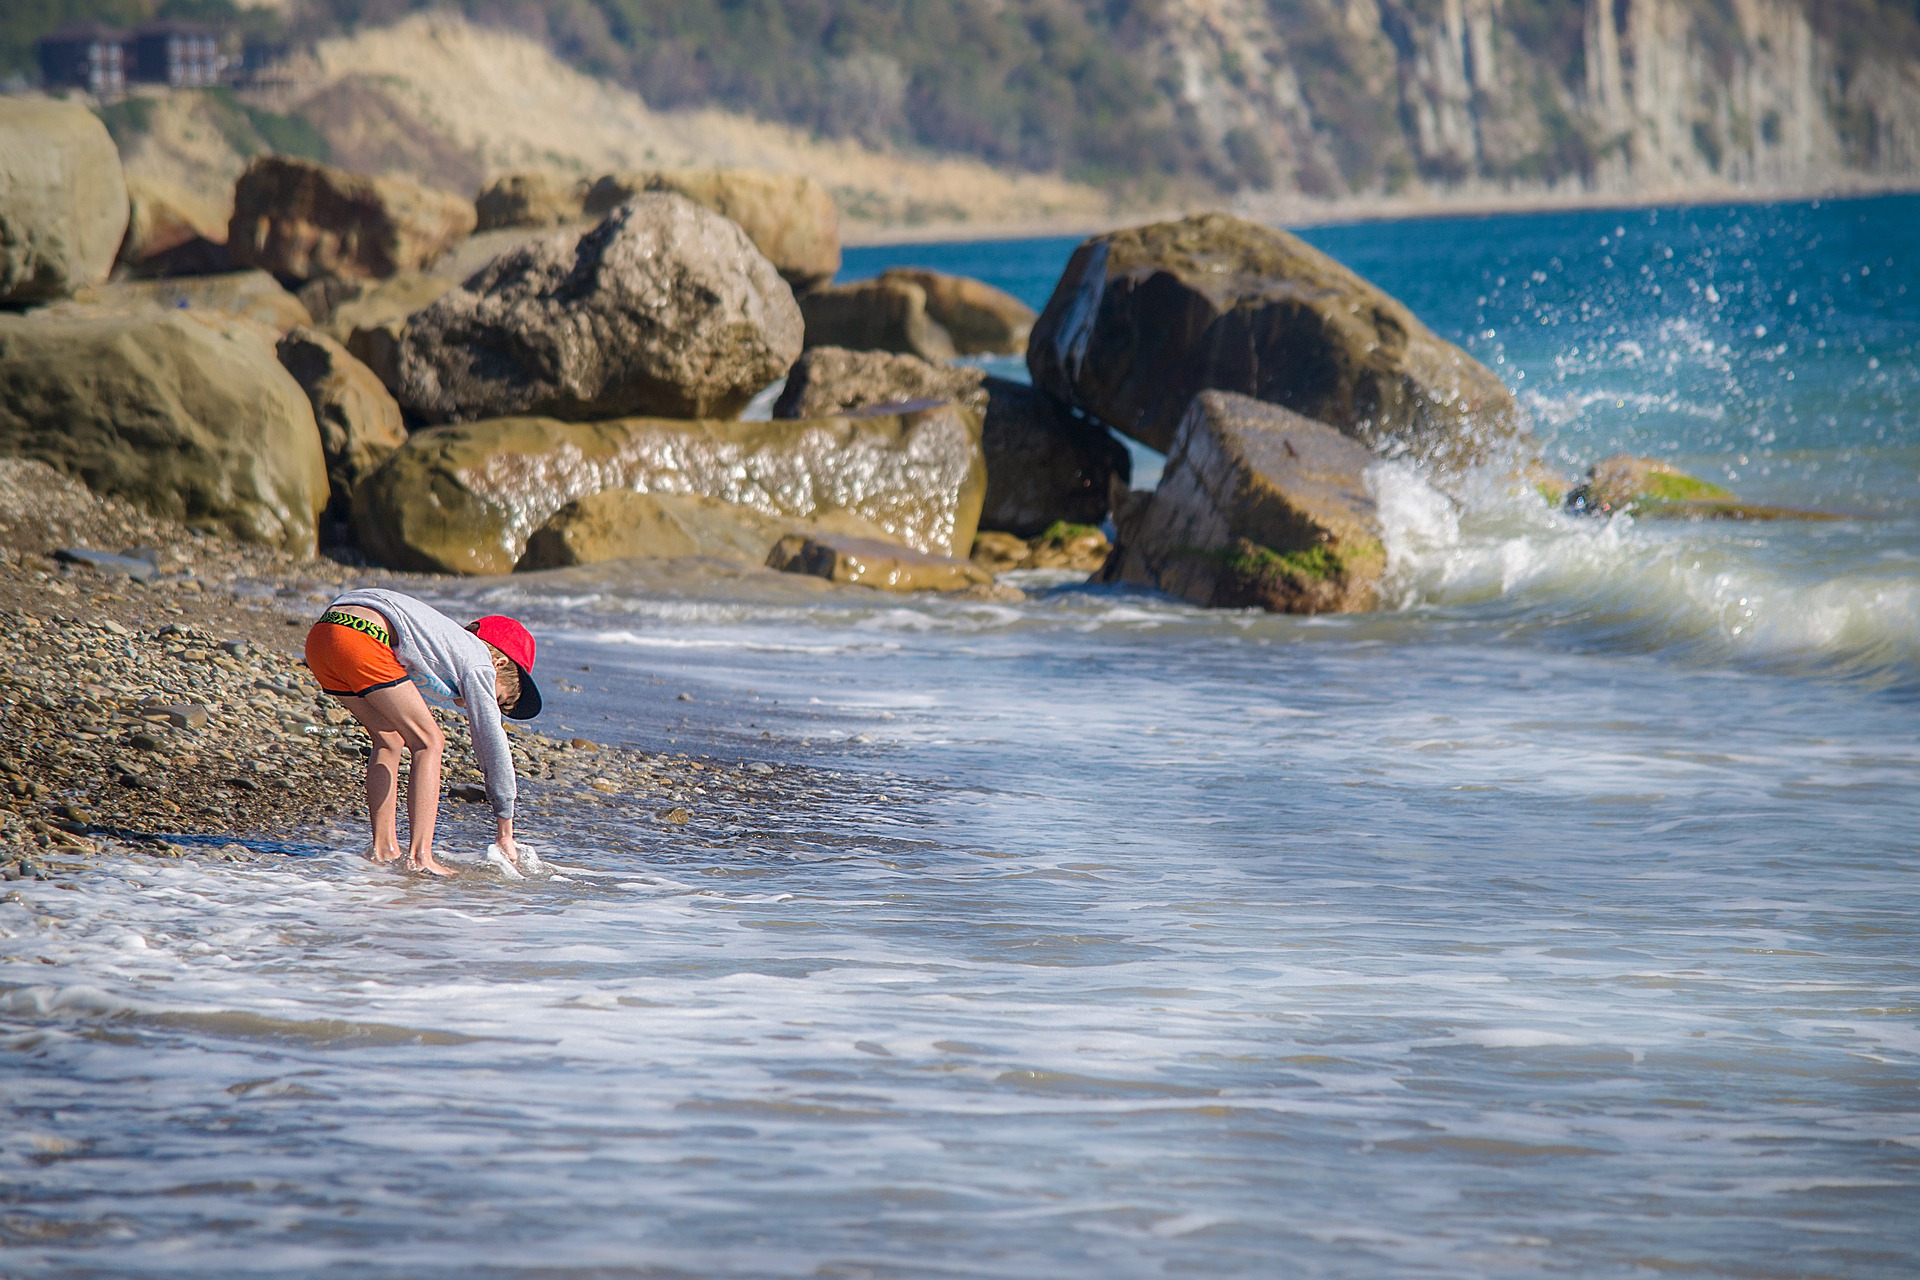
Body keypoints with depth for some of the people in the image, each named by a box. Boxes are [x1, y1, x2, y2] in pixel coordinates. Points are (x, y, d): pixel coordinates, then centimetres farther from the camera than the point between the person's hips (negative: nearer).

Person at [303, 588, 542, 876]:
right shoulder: (477, 662, 11)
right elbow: (492, 744, 12)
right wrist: (506, 834, 17)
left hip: (319, 637, 9)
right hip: (361, 636, -9)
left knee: (390, 739, 22)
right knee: (429, 743, 1)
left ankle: (384, 849, 16)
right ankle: (419, 856, -8)